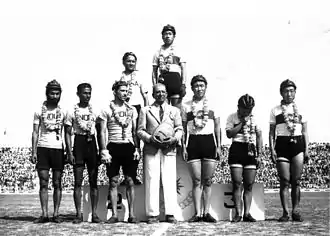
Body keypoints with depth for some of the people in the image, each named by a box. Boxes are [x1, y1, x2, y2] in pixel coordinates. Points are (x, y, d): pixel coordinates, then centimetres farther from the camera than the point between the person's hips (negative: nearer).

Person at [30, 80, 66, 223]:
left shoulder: (63, 112, 8)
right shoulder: (39, 111, 7)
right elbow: (35, 132, 6)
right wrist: (34, 152, -3)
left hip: (58, 148, 0)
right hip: (43, 148, 0)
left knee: (57, 183, 2)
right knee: (43, 183, -2)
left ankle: (56, 214, 6)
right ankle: (44, 214, 0)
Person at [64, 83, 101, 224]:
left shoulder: (95, 111, 6)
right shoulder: (72, 112, 1)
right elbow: (68, 133, 1)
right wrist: (69, 152, -7)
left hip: (92, 144, 1)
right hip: (78, 144, -1)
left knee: (94, 181, 3)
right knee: (78, 181, 0)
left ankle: (94, 214, 8)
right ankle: (78, 214, 5)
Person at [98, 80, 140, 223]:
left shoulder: (132, 110, 10)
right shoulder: (106, 110, 1)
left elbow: (135, 131, 12)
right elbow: (102, 132, -1)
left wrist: (137, 149, 3)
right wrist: (104, 151, -10)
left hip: (129, 147, 2)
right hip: (113, 147, -2)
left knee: (130, 181, 2)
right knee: (113, 182, 0)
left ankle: (131, 214, 8)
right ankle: (114, 215, 7)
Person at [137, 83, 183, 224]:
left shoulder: (174, 110, 17)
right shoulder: (145, 110, 13)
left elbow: (179, 129, 12)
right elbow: (140, 130, 7)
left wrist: (174, 139, -8)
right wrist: (150, 138, -10)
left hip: (169, 149, 1)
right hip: (151, 149, -1)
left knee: (169, 181, -4)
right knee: (151, 180, -4)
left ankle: (170, 213, 0)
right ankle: (153, 214, 0)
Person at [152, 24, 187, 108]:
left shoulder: (179, 51, 9)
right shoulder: (158, 52, 15)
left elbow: (183, 69, 4)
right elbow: (154, 71, 13)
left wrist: (183, 85, -7)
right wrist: (155, 86, 2)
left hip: (175, 79, -2)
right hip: (162, 81, 2)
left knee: (177, 107, -7)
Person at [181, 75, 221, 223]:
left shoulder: (212, 105, 8)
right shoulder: (186, 106, 9)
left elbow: (217, 126, 9)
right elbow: (184, 128, 9)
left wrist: (218, 146, 2)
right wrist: (184, 147, 1)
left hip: (209, 141, 0)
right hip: (193, 142, 0)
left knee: (207, 180, 2)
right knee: (196, 180, -1)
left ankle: (206, 212, 9)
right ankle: (197, 213, 4)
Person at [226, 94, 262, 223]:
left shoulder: (254, 118, 9)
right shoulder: (232, 117, 3)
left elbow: (259, 137, 12)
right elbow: (229, 134, -9)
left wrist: (259, 154, 6)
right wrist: (242, 123, -11)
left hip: (251, 151, 2)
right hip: (236, 150, -2)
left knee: (249, 185, 1)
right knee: (237, 184, -5)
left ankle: (247, 213, 3)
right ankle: (238, 213, -3)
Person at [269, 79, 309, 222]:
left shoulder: (300, 110, 13)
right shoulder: (275, 110, 8)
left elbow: (305, 132, 13)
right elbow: (271, 132, 6)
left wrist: (306, 150, 4)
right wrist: (272, 149, -4)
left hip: (297, 144, 1)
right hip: (282, 145, -1)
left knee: (296, 181, -1)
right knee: (284, 181, -3)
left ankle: (295, 211, 6)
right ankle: (285, 212, 1)